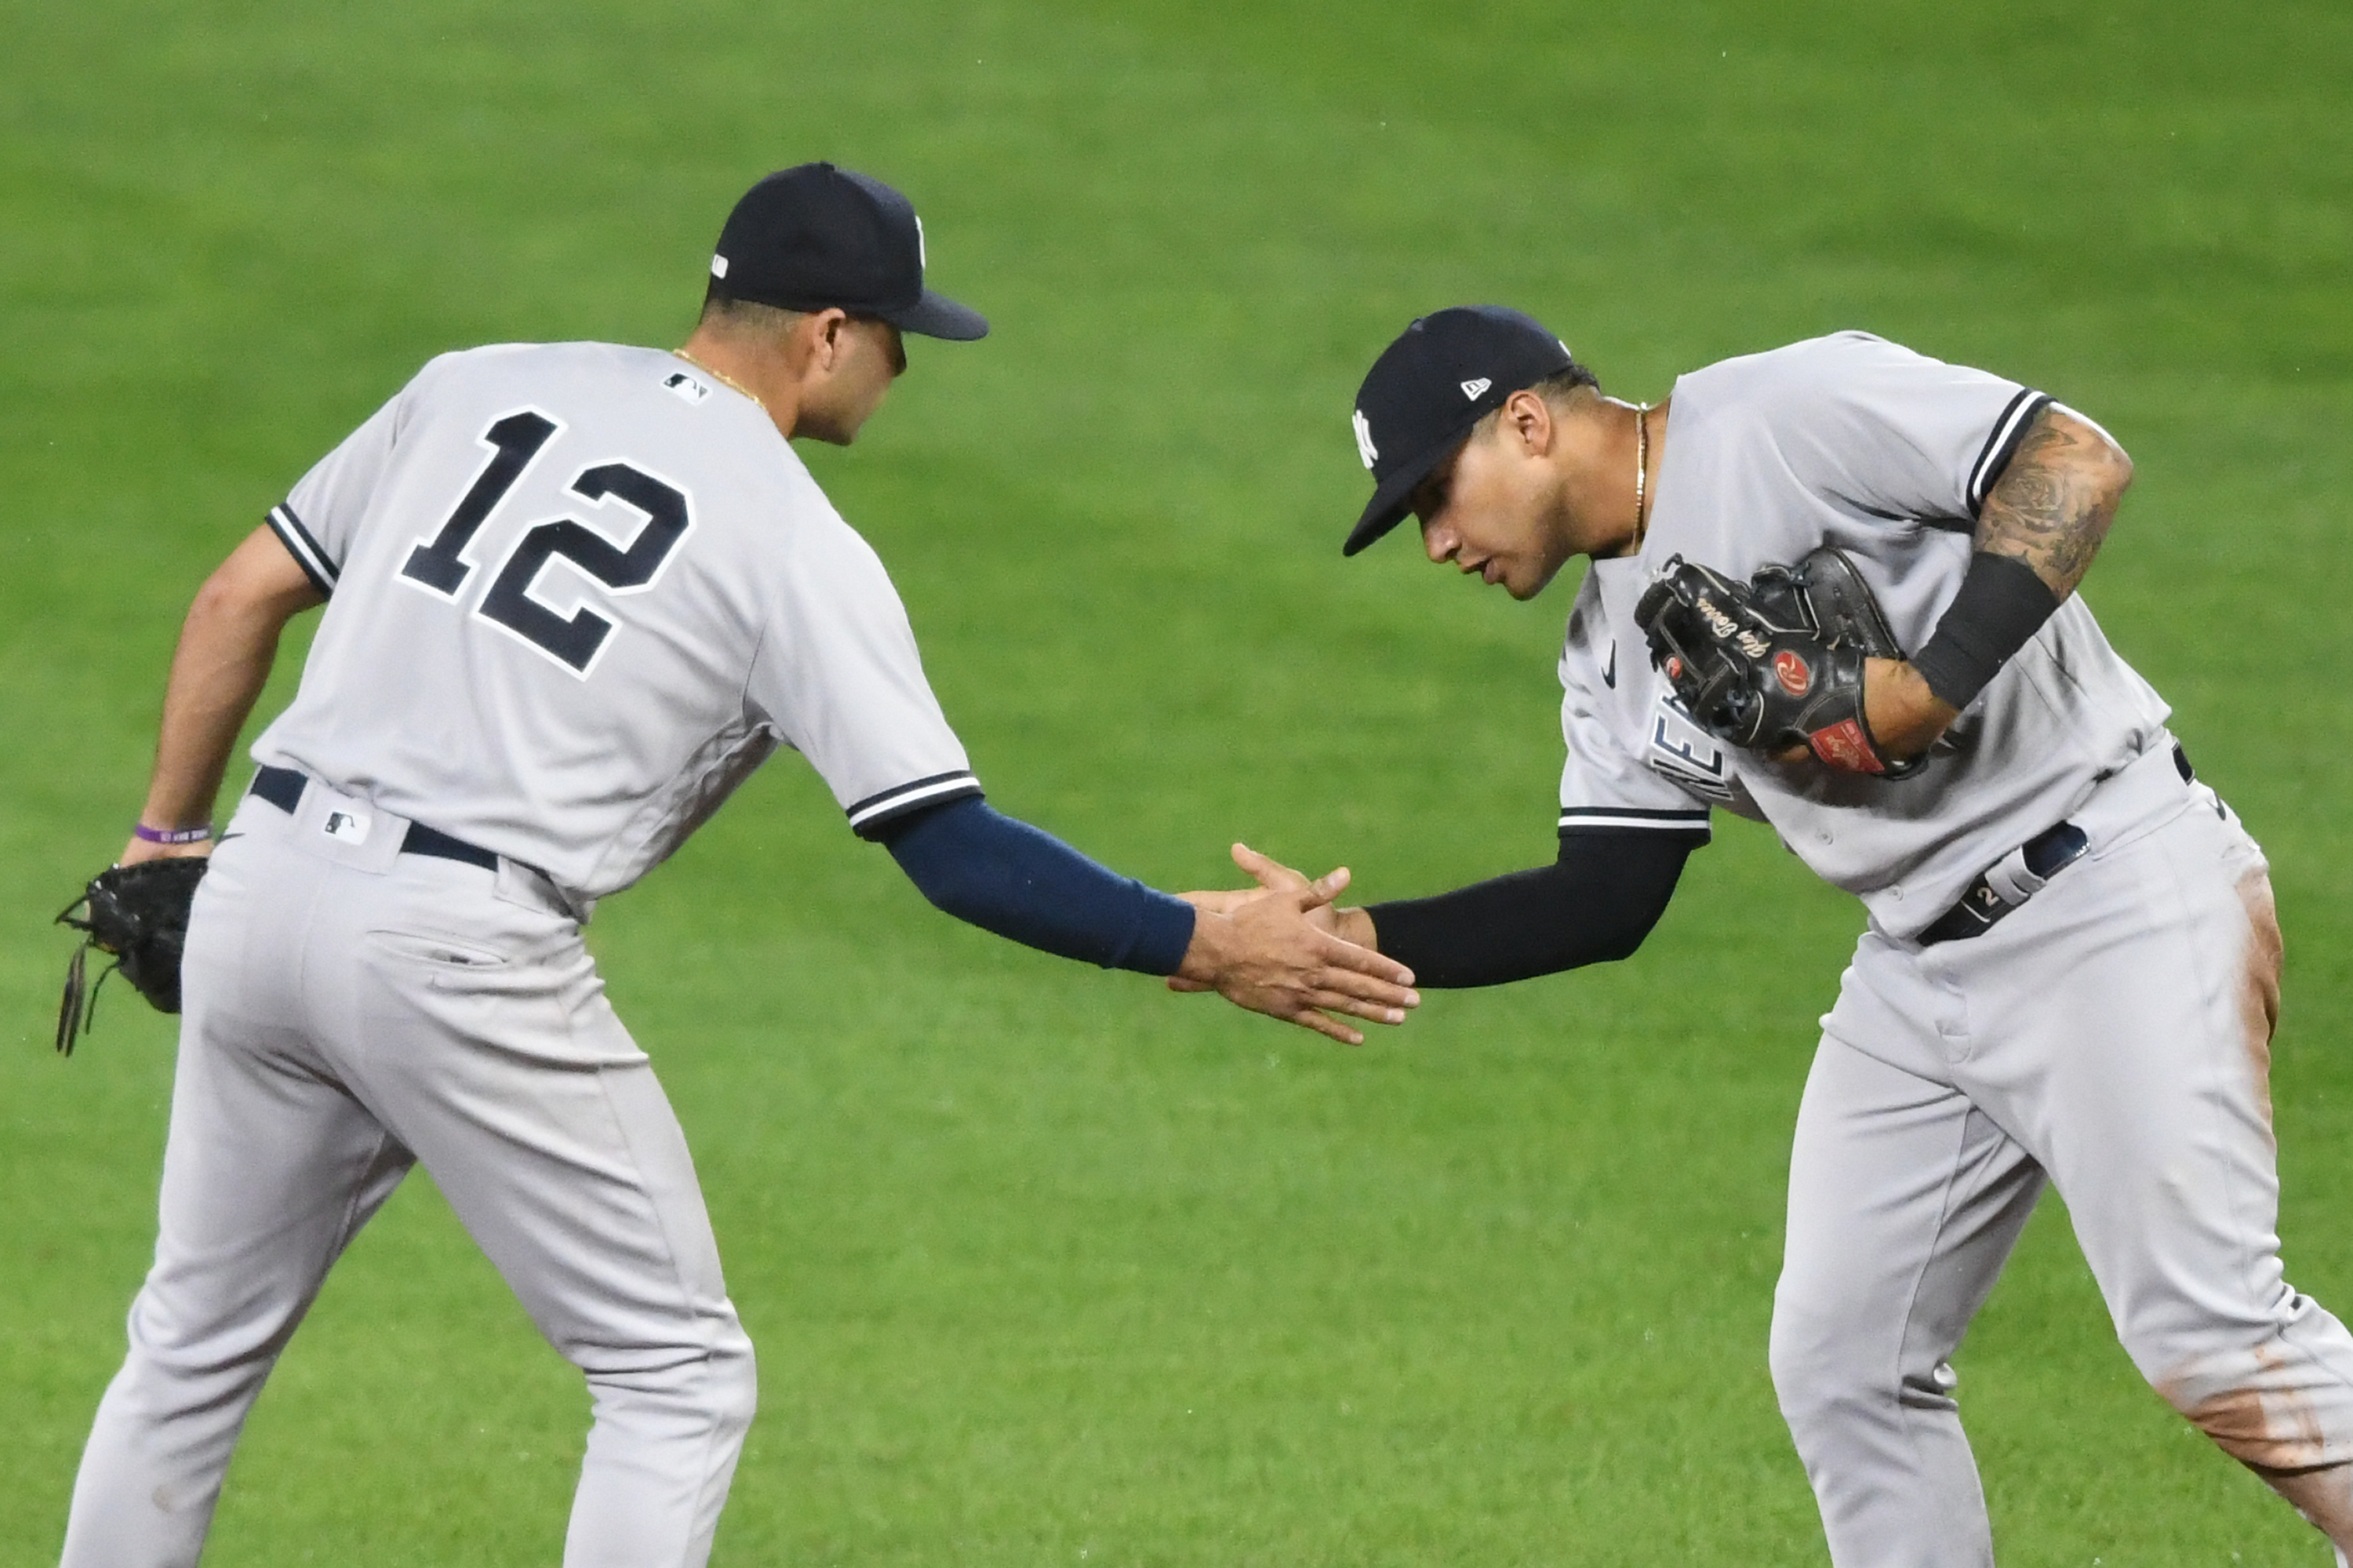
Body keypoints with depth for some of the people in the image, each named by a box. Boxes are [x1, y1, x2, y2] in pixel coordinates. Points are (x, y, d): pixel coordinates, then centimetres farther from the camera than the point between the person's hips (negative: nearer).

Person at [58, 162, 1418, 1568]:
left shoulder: (482, 388, 14)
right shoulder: (796, 542, -3)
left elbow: (245, 596, 15)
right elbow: (949, 848, -8)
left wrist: (168, 836, 24)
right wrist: (1206, 947, -3)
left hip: (262, 885, 6)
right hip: (460, 954, -6)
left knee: (200, 1343, 20)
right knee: (679, 1375, 6)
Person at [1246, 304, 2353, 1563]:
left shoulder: (1787, 413, -13)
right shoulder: (1614, 658, 13)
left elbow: (2078, 463, -19)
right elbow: (1604, 903, 12)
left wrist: (1933, 681, -26)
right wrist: (1353, 939, 2)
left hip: (2116, 894, -9)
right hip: (1917, 973, 9)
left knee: (2207, 1338, -17)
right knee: (1840, 1365, 6)